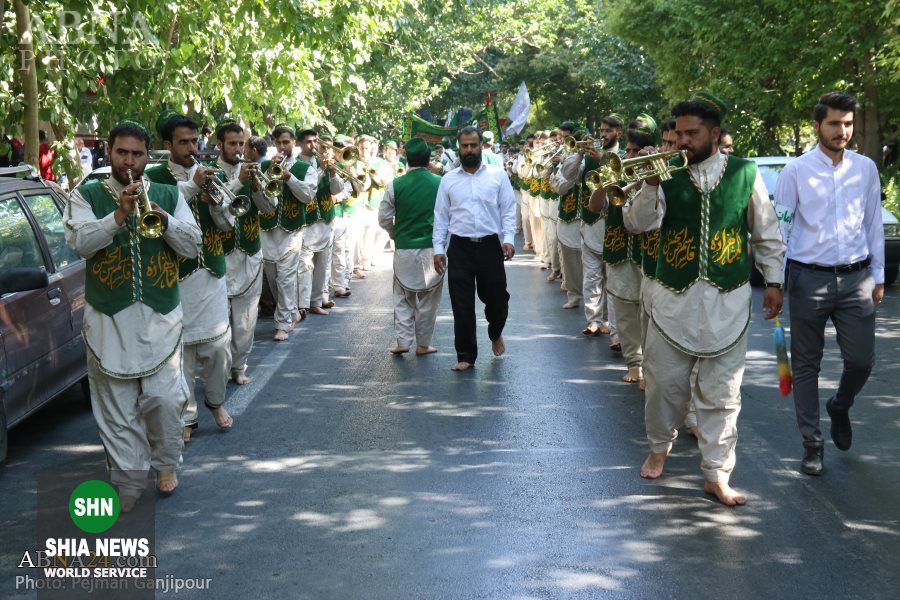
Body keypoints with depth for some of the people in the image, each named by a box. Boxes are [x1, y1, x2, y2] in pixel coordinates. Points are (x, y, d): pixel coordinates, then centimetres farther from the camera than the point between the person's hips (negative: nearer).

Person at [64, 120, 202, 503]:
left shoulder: (169, 195, 9)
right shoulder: (86, 196, 5)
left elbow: (192, 246, 1)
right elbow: (80, 241, -11)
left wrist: (162, 217, -15)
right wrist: (119, 214, -21)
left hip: (161, 316, 1)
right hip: (109, 318, -1)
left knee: (165, 399, -2)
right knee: (117, 407, 3)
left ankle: (166, 464, 22)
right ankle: (127, 482, 14)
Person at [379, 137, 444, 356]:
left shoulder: (396, 185, -6)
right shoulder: (440, 183, -7)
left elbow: (384, 218, 0)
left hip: (404, 248, 1)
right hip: (433, 248, -1)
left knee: (403, 297, 14)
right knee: (428, 299, 10)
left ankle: (403, 341, 9)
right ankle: (423, 344, 14)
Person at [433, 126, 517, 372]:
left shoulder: (498, 175, 4)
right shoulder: (448, 180, 8)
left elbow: (508, 210, 2)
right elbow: (441, 217, 8)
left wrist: (509, 238, -11)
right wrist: (438, 249, 2)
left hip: (490, 246, -1)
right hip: (460, 248, 1)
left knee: (496, 299, 7)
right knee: (462, 305, 2)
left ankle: (495, 334, 40)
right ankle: (466, 356, 14)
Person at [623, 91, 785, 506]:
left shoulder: (745, 173, 1)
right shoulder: (667, 174, 0)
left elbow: (766, 234, 8)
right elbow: (637, 222, -11)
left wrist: (773, 280, 7)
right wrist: (651, 183, -24)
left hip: (727, 302, -1)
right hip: (673, 299, 1)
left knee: (721, 392, 3)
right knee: (664, 383, 11)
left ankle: (717, 473, 11)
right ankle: (659, 448, 34)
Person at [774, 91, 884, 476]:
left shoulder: (865, 169, 5)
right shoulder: (796, 171, -3)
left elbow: (874, 224, 10)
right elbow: (780, 227, -2)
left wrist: (878, 277, 10)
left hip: (856, 277, 2)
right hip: (808, 278, -2)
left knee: (861, 360, 3)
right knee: (806, 365, 5)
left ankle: (839, 407, 35)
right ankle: (812, 445, 17)